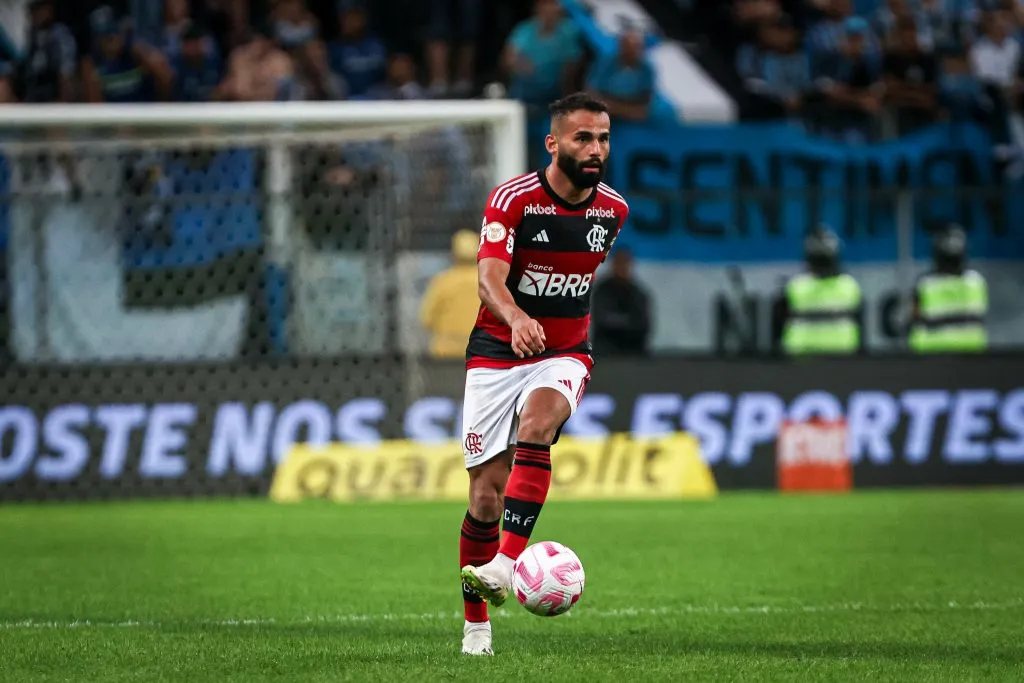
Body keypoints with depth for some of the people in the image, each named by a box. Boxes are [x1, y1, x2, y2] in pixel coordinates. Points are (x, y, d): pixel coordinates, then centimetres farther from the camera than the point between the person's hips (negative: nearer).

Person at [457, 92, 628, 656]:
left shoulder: (613, 210, 1)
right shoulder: (513, 200, -13)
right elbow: (490, 277, -27)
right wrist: (516, 319, -47)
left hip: (564, 354, 2)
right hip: (497, 351, -2)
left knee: (536, 425, -33)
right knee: (486, 494, -2)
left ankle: (504, 565, -41)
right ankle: (476, 625, 15)